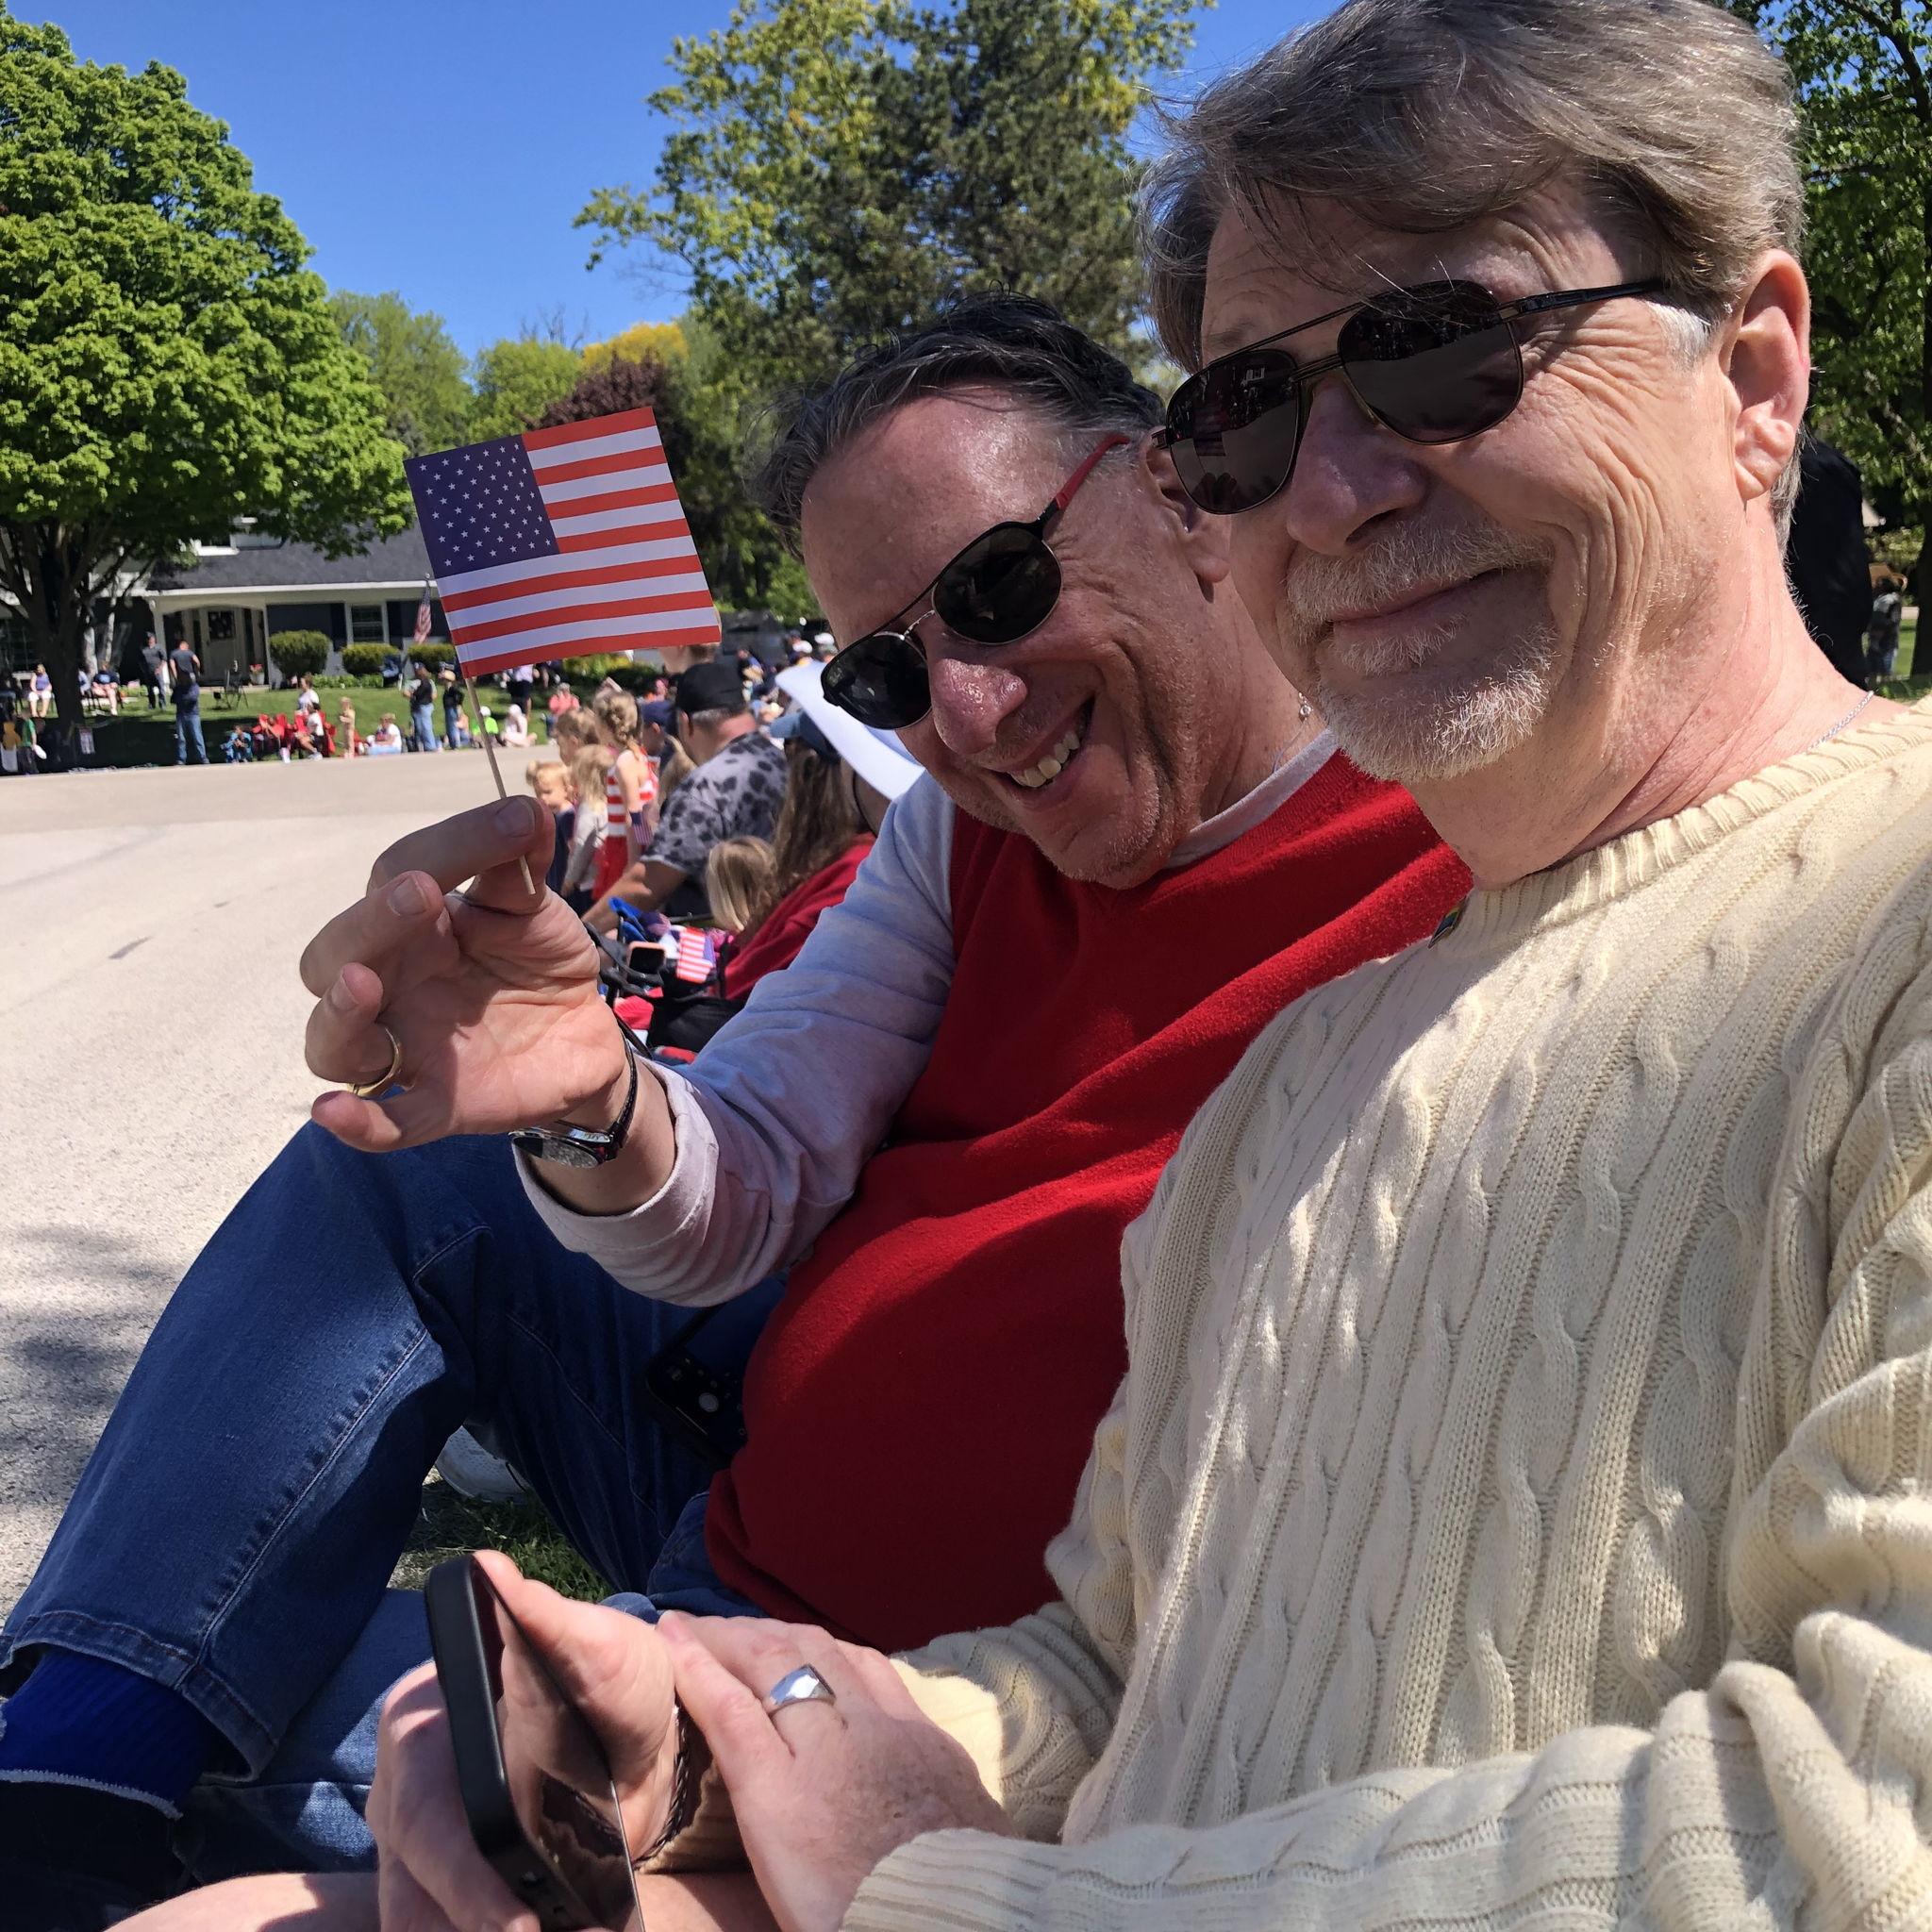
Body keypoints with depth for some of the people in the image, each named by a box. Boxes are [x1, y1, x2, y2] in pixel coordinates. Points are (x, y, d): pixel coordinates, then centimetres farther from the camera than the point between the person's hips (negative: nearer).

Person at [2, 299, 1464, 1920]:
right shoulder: (969, 819, -1)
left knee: (257, 1738, -11)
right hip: (755, 1457, 7)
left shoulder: (1448, 891, -23)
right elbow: (746, 1205, -7)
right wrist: (601, 1107, -31)